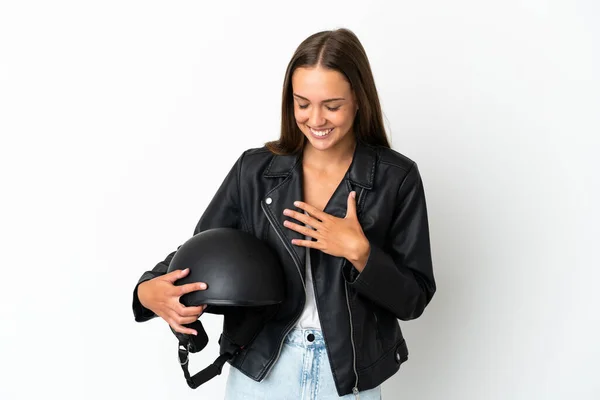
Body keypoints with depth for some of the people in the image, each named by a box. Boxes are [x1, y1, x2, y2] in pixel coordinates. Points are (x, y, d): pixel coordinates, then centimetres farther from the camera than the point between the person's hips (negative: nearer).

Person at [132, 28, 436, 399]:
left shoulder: (397, 178, -10)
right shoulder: (254, 169, -5)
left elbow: (414, 299, -7)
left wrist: (359, 252, -23)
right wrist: (150, 291, -18)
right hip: (260, 370, 2)